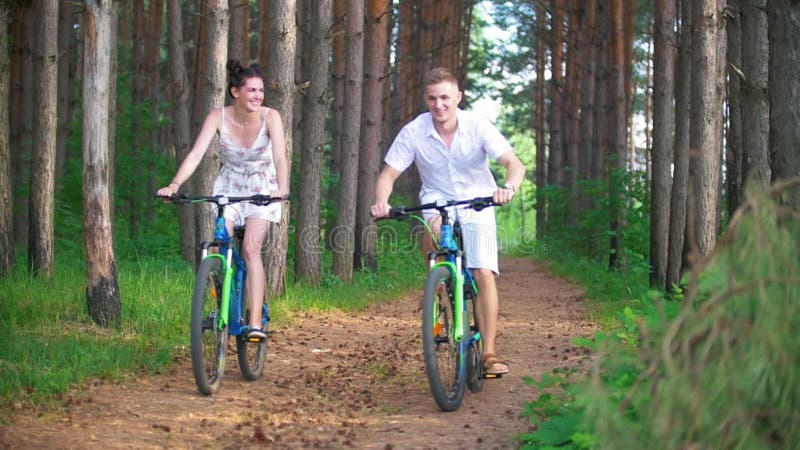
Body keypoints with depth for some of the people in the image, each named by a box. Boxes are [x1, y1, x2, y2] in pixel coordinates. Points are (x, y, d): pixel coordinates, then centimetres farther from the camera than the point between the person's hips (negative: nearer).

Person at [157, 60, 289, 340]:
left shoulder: (270, 117, -20)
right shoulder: (219, 117, -17)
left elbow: (280, 157, -31)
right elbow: (196, 154, -26)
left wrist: (282, 188, -51)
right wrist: (174, 185, -41)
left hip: (261, 189, -2)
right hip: (228, 187, 2)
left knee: (251, 249, -18)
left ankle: (256, 322, -22)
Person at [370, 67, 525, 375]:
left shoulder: (478, 126, -17)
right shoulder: (414, 132, -14)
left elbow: (515, 164, -24)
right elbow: (388, 174, -11)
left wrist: (509, 187, -47)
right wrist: (381, 202, -33)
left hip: (477, 206, 0)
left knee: (484, 274, -14)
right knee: (434, 232, -36)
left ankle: (489, 352, -9)